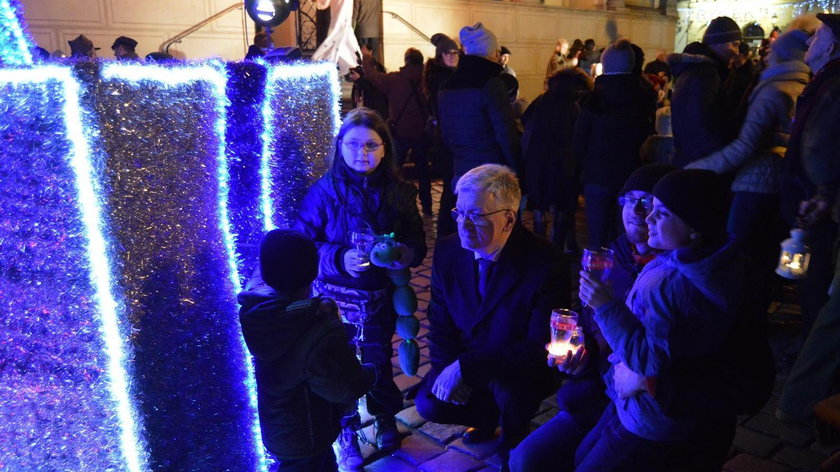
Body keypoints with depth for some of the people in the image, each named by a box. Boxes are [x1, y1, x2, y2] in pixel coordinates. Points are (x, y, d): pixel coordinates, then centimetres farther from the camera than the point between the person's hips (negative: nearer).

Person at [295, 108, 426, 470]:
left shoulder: (399, 192, -3)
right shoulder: (325, 190, -10)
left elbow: (417, 245, 0)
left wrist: (404, 254, -23)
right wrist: (340, 259, -26)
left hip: (380, 298, 2)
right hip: (337, 298, -2)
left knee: (379, 361, 17)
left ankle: (385, 420, 46)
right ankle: (346, 436, 33)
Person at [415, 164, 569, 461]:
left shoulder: (546, 265, -26)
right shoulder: (448, 251, -9)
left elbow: (541, 347, -27)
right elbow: (440, 321, 1)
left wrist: (466, 366, -33)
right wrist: (447, 369, -17)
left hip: (524, 369, -4)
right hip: (463, 361, 5)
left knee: (508, 388, -33)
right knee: (429, 403, -13)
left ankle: (514, 439, 3)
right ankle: (489, 414, 19)